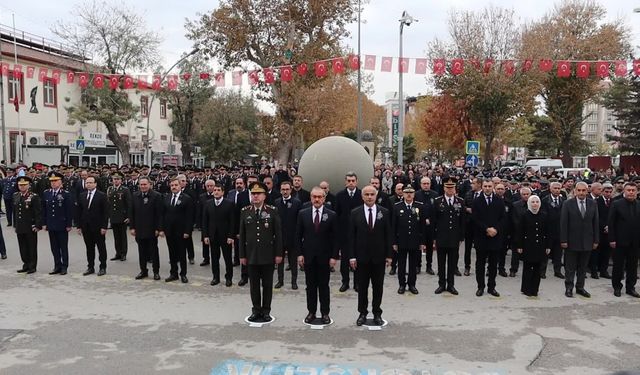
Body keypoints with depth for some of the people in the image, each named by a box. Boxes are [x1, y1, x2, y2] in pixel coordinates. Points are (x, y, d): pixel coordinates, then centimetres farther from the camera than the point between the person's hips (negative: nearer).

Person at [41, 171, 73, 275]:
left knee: (63, 247, 6)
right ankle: (57, 266, 19)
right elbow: (43, 210, 9)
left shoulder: (66, 194, -7)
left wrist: (69, 225, -10)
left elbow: (70, 211, -8)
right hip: (51, 225, 4)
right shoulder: (46, 193, 6)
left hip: (62, 226, -4)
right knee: (54, 247, 10)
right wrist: (44, 223, 5)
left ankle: (64, 267, 14)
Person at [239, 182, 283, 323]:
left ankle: (266, 311, 21)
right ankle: (256, 310, 23)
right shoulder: (245, 212, 2)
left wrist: (279, 254, -5)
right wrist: (242, 255, 3)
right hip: (251, 255, 2)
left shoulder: (272, 211, -3)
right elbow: (242, 235, 5)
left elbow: (278, 234, -2)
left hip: (268, 255, -1)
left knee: (267, 285, 8)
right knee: (254, 284, 10)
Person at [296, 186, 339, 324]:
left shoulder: (331, 215, -3)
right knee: (310, 285, 10)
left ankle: (325, 313, 18)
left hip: (324, 257, -1)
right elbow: (298, 236, 4)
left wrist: (334, 256, -7)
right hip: (308, 256, 1)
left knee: (324, 285, 7)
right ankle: (311, 312, 20)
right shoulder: (303, 214, 2)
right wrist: (299, 254, -2)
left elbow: (335, 238, -2)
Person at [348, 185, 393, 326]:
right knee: (362, 287, 9)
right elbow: (351, 236, -2)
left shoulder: (384, 212, 0)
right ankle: (362, 313, 21)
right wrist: (352, 256, -7)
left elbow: (388, 235, 1)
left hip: (379, 256, 0)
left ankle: (377, 313, 22)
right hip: (361, 256, 0)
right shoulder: (355, 213, -2)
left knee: (378, 287, 9)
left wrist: (389, 255, -3)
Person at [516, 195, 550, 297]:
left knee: (537, 269, 6)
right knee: (527, 268, 3)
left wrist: (548, 246, 5)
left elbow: (547, 232, 8)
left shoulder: (543, 216, 4)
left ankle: (534, 289, 15)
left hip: (540, 246, 3)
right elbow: (519, 232, -4)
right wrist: (519, 246, -7)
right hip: (528, 246, -3)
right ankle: (526, 289, 12)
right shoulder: (524, 215, -4)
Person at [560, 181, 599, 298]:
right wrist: (563, 240, -11)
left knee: (583, 267, 13)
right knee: (570, 267, 6)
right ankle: (569, 288, 17)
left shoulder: (593, 204, 3)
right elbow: (563, 223, -8)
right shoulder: (568, 204, -6)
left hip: (587, 242, 3)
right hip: (572, 241, -3)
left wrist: (596, 240, 3)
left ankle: (580, 287, 24)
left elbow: (595, 223, 5)